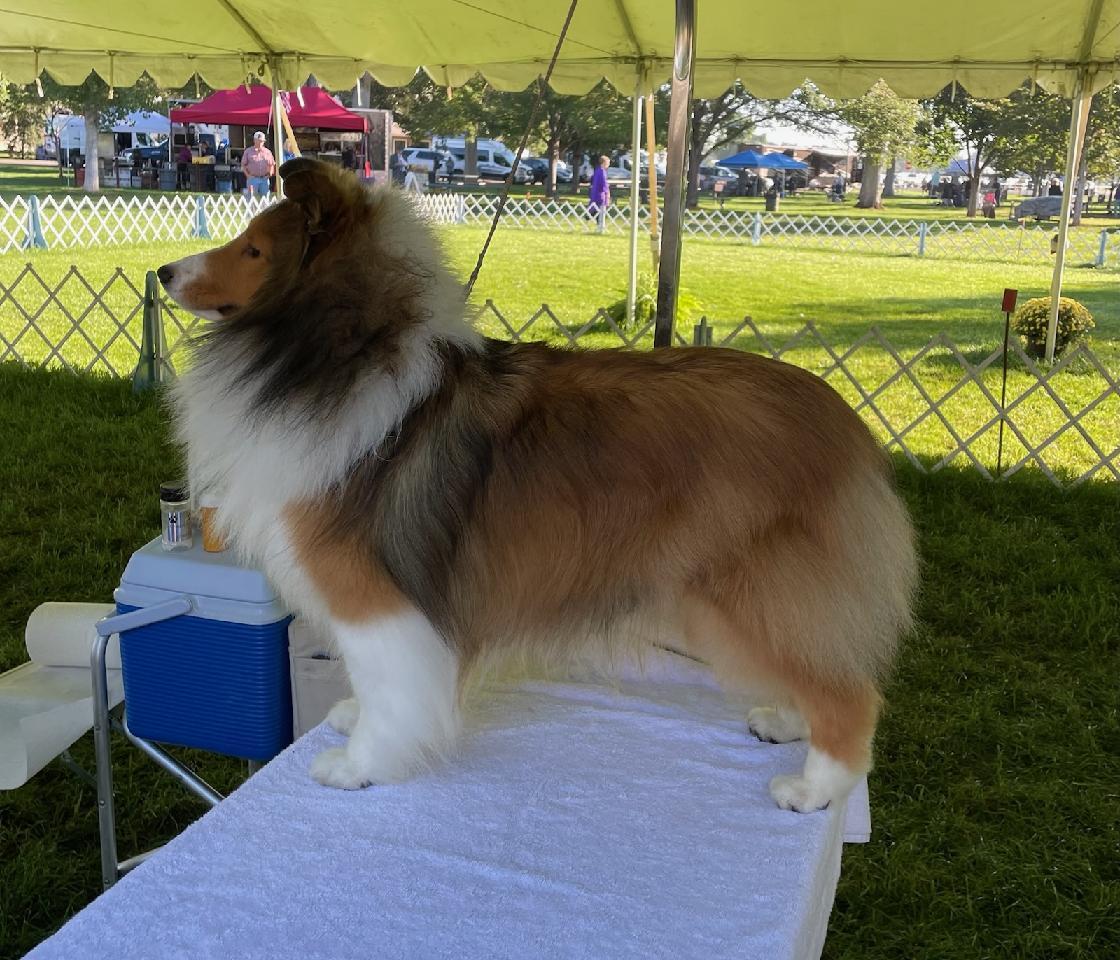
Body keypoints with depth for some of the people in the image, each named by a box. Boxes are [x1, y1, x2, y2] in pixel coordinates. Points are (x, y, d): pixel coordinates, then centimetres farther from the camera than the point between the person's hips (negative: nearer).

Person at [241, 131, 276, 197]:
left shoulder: (267, 152, 11)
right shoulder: (248, 151, 6)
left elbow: (272, 165, 18)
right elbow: (243, 165, 7)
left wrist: (270, 173, 1)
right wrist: (247, 175, -5)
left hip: (264, 179, 2)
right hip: (252, 179, -2)